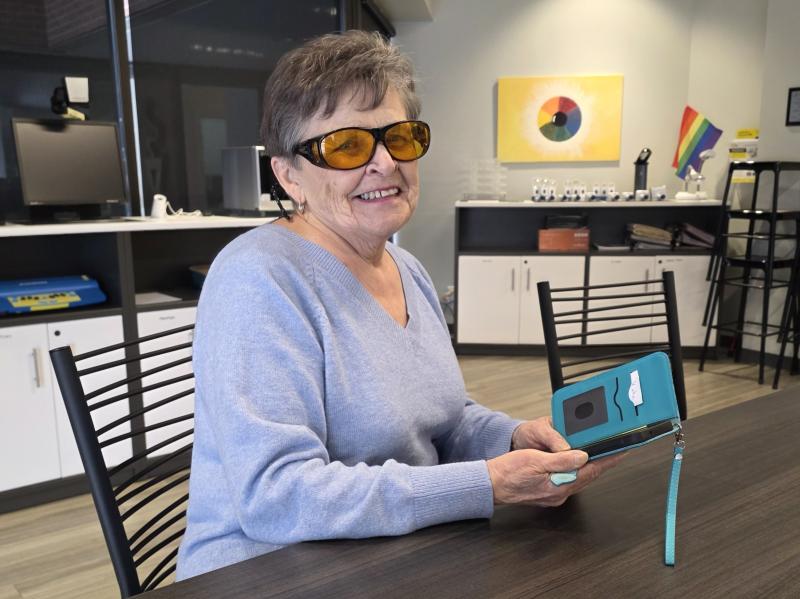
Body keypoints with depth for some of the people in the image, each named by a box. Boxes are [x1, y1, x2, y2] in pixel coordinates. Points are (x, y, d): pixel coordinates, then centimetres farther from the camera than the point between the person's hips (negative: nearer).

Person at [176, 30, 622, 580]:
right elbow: (275, 498, -25)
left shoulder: (409, 272, 5)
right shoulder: (260, 279, -19)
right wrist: (490, 485, -26)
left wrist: (514, 437, -6)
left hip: (407, 558, 7)